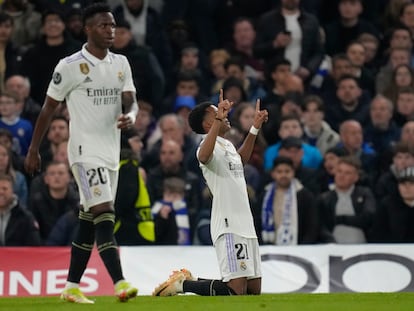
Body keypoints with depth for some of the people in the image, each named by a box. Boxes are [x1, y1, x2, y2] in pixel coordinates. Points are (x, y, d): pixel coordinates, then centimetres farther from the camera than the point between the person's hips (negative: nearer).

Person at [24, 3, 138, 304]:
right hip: (85, 152, -6)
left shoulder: (121, 63, 10)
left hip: (111, 153, 6)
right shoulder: (70, 66, -7)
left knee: (89, 222, 10)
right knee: (104, 214, -18)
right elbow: (49, 108, -1)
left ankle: (72, 287, 17)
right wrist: (33, 151, 2)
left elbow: (131, 101, 6)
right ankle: (120, 283, -25)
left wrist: (130, 115, -19)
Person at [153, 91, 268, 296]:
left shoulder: (227, 145, 19)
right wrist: (218, 120, -43)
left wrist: (255, 128, 38)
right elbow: (203, 156, -36)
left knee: (254, 290, 9)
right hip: (228, 227, -9)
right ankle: (183, 284, 0)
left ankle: (191, 280, 21)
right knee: (237, 291, -17)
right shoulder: (212, 146, -10)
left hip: (245, 224, 9)